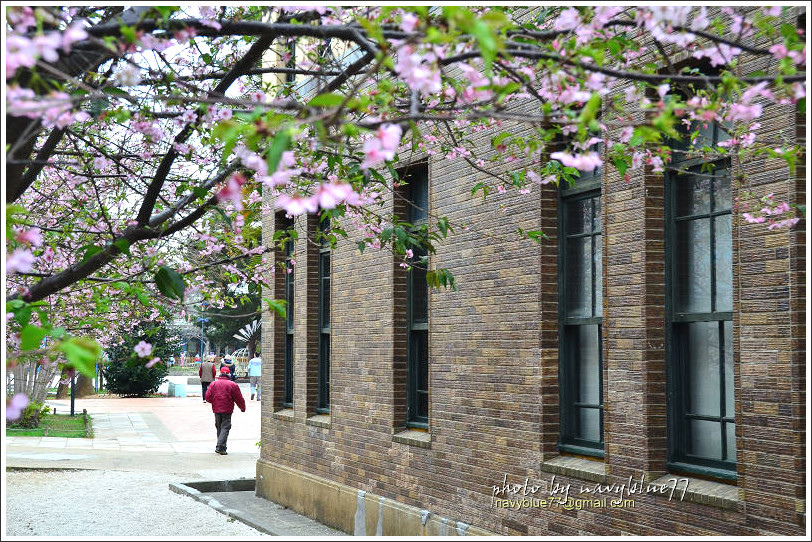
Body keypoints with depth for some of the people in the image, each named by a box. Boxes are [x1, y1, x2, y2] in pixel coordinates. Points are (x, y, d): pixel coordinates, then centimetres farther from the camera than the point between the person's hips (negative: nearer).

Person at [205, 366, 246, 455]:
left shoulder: (213, 384, 5)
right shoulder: (233, 385, -4)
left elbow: (208, 397, 2)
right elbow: (239, 399, 0)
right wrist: (243, 408, 16)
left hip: (216, 409, 4)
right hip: (227, 410, -4)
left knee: (219, 428, 16)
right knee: (225, 428, -3)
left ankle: (220, 447, 19)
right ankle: (220, 447, -17)